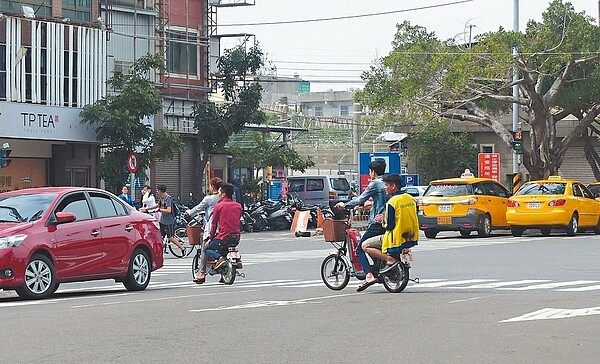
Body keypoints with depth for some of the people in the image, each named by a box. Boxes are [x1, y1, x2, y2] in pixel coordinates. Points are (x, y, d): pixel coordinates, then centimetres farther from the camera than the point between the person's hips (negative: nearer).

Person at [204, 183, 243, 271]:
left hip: (223, 238, -6)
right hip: (236, 239, 6)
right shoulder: (238, 206, 8)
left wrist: (211, 238, 10)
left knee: (207, 247, 15)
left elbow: (214, 224, 0)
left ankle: (219, 258, -12)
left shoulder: (218, 206, -5)